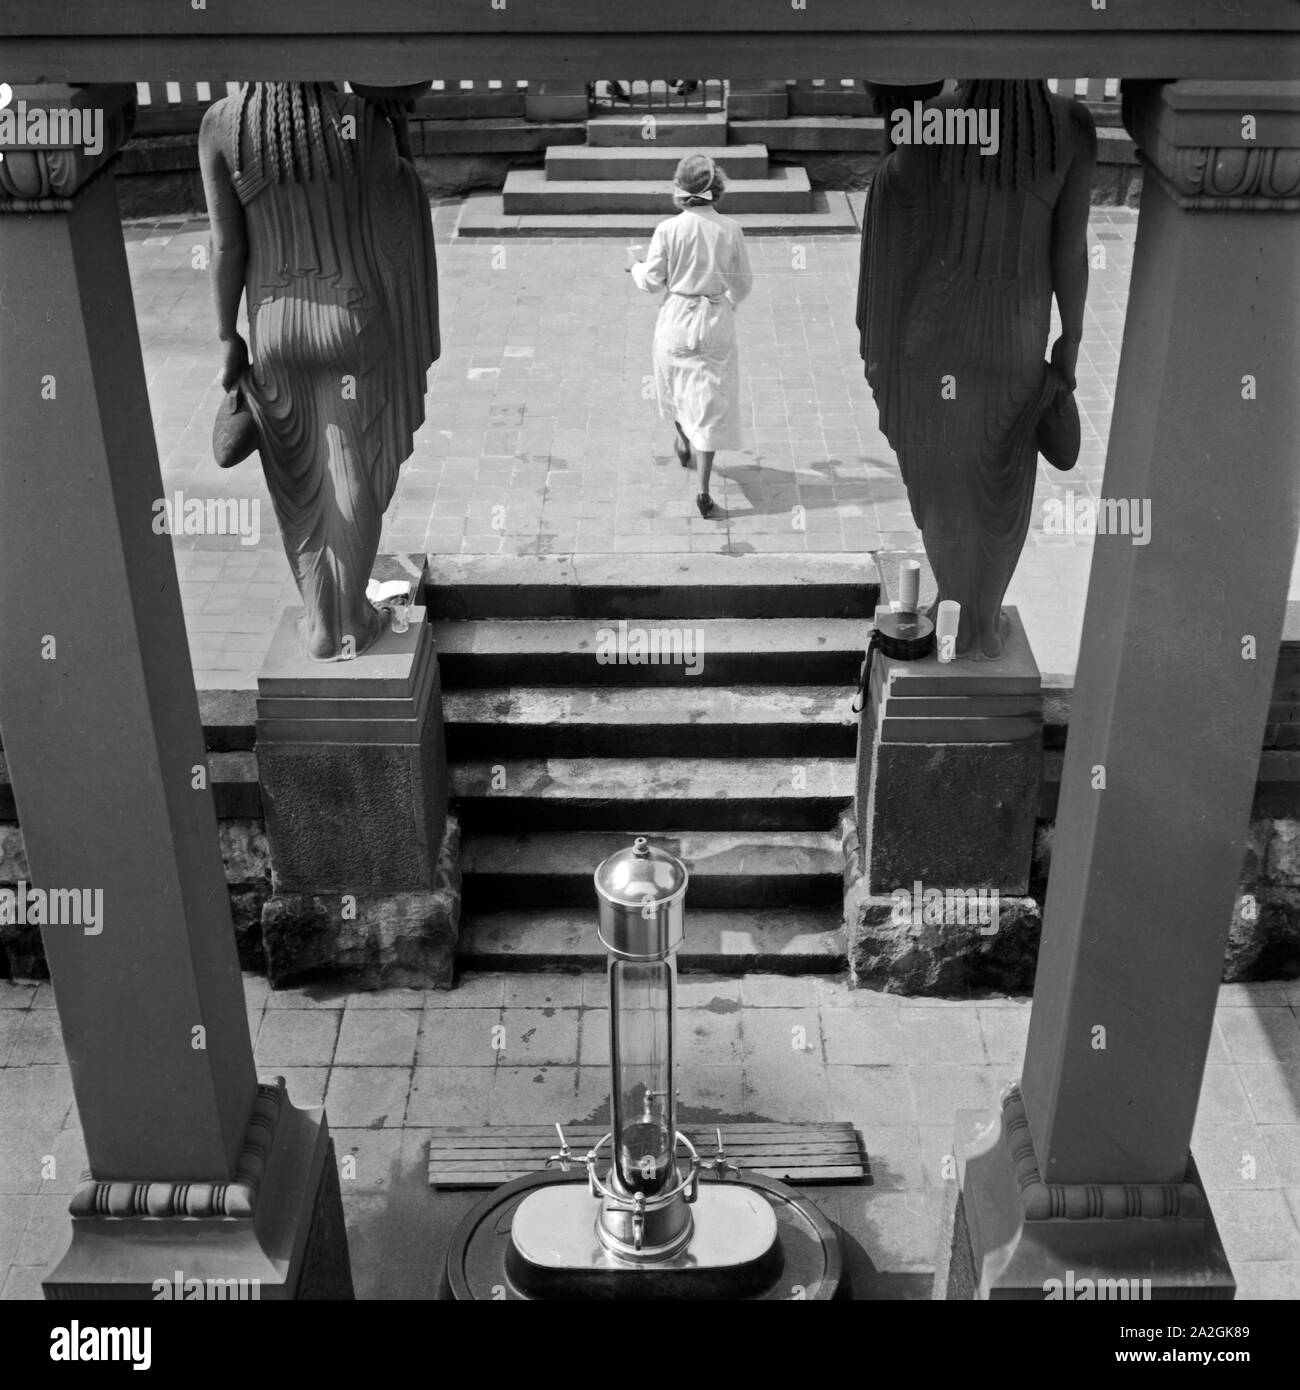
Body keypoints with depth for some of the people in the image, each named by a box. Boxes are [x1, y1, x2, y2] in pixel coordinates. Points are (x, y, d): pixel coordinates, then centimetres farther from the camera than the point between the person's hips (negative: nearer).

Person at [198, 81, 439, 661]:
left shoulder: (221, 125, -11)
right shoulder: (363, 119, -16)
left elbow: (226, 244, -8)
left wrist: (229, 338, 1)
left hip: (277, 329, 2)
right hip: (352, 327, -1)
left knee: (299, 483, 18)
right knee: (352, 480, 12)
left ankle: (320, 621, 28)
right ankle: (349, 624, 22)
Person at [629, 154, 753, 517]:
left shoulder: (668, 230, -13)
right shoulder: (730, 230, -8)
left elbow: (652, 281, -8)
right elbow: (743, 283, 1)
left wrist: (638, 268, 15)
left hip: (676, 320, 0)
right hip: (716, 324, 0)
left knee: (675, 384, 27)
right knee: (711, 403, 3)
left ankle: (684, 443, 51)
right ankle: (703, 488, -2)